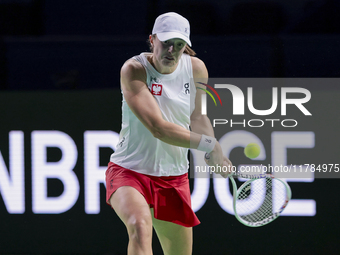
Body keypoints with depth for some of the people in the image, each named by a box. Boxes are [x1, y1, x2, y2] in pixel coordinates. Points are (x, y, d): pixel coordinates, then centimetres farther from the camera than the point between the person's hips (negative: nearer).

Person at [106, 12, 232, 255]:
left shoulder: (196, 69, -2)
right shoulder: (134, 70, -18)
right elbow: (158, 128, -25)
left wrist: (217, 153, 0)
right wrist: (209, 144, -22)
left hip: (174, 177, 5)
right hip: (129, 171, -5)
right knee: (140, 226, -35)